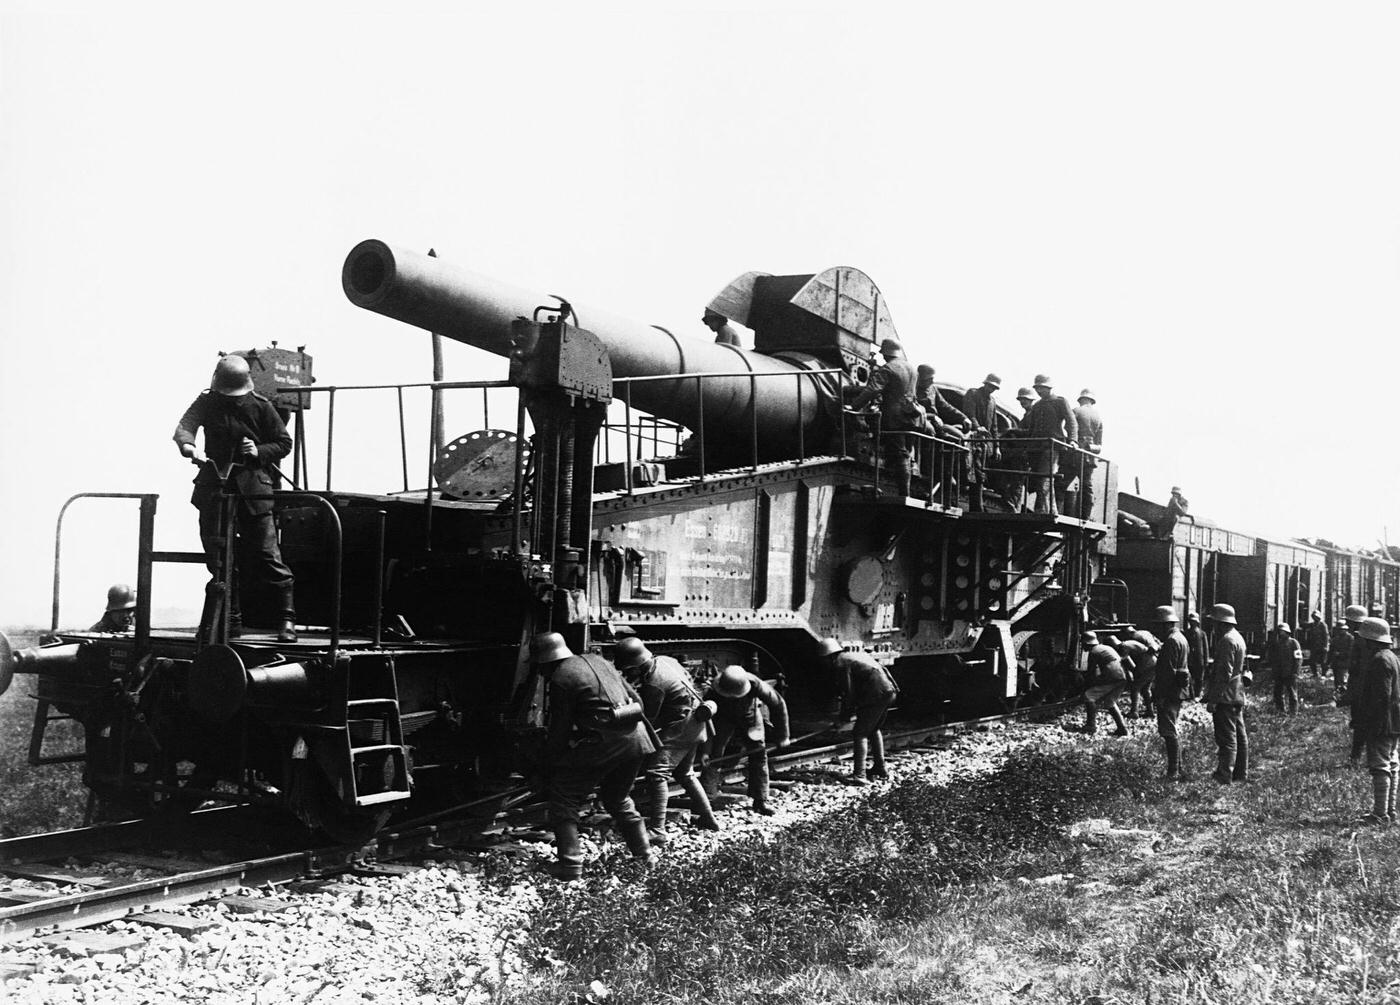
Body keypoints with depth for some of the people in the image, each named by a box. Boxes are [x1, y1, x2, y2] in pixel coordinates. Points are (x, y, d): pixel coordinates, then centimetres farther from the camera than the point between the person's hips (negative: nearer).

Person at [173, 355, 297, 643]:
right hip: (215, 487, 2)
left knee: (266, 555, -7)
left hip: (253, 490, -2)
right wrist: (189, 446, -36)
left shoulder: (261, 406, 1)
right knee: (218, 558, 3)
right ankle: (230, 619, 14)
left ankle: (287, 618, 2)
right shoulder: (207, 402, 4)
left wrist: (259, 452, -11)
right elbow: (185, 425, -13)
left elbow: (285, 443, 8)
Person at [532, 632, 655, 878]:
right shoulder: (598, 661, 17)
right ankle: (644, 856, 29)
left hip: (602, 741, -8)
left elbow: (559, 731, -4)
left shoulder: (560, 679, -5)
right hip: (635, 738, 8)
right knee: (618, 800, 27)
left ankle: (570, 865, -4)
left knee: (563, 800, 4)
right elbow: (636, 700, 19)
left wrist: (547, 768, 6)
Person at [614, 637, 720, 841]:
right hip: (695, 723, 10)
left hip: (681, 727, -10)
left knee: (656, 772, -17)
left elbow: (647, 719, -19)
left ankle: (657, 830, -24)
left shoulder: (654, 685, -25)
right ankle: (708, 818, 34)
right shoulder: (663, 661, 2)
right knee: (685, 773, 25)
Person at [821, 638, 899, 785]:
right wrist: (852, 711, 31)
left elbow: (848, 694, -6)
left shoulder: (841, 663, -3)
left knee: (859, 734, -4)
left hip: (877, 694, -9)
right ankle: (880, 769, 30)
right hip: (890, 691, 9)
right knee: (874, 730, 26)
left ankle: (859, 775, -11)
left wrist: (842, 718, 4)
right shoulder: (856, 656, 26)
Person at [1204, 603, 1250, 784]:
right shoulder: (1238, 637, 15)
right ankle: (1240, 774, 23)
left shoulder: (1227, 641, -18)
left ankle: (1224, 777, -7)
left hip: (1226, 696, -11)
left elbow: (1224, 674, -23)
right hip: (1237, 696, 11)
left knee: (1226, 738, -8)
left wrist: (1213, 699, -21)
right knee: (1239, 735, 15)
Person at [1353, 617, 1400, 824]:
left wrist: (1374, 725, -22)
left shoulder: (1379, 660, -17)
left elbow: (1382, 697, -23)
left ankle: (1381, 814, -8)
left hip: (1382, 724, -11)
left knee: (1380, 767, -8)